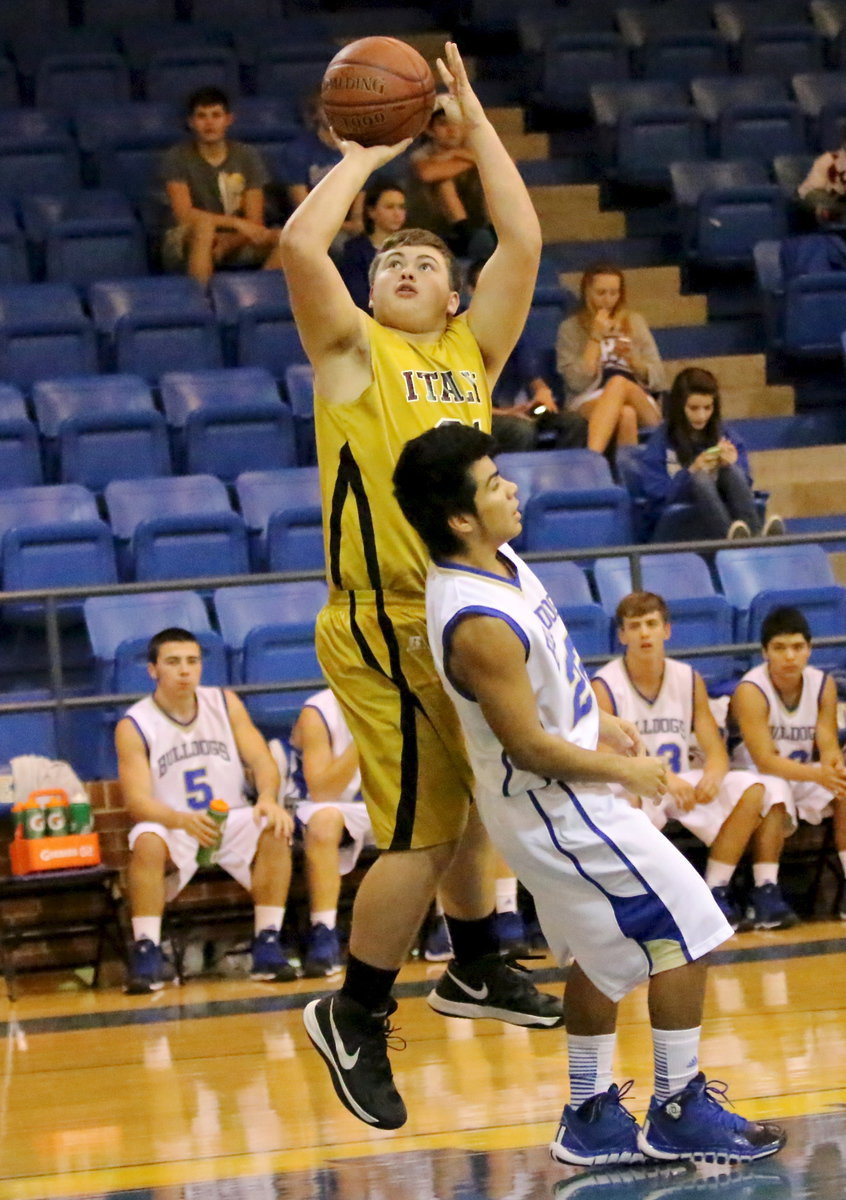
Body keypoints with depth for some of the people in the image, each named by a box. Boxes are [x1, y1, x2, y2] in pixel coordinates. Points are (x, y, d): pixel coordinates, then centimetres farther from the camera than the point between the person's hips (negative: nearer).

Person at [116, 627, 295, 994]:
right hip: (173, 828, -3)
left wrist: (267, 798, -25)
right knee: (148, 841, -36)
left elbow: (262, 761, 0)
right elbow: (138, 800, -14)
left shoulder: (225, 704, 5)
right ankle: (146, 952, -32)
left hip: (233, 822, 3)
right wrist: (183, 820, -35)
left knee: (274, 830, -28)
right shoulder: (133, 726, -6)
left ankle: (267, 945, -25)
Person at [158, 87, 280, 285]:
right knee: (205, 223, -38)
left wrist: (228, 243, -24)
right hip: (185, 244, -4)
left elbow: (254, 222, -4)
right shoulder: (177, 158, -6)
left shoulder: (247, 156, 2)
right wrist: (237, 223, -26)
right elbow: (184, 214, -19)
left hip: (234, 245, 4)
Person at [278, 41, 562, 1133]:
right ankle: (353, 1018, 5)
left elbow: (522, 242, 0)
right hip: (385, 630, -6)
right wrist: (363, 159, -5)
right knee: (420, 828, -8)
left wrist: (472, 119, 2)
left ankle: (476, 969, 41)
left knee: (467, 798, 22)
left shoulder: (473, 351, 10)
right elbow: (299, 247, -19)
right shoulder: (352, 350, -3)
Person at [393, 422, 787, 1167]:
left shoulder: (499, 562, -2)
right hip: (555, 810, -9)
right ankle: (678, 1116, 8)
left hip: (559, 802, 9)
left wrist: (602, 722, 16)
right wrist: (624, 771, -12)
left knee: (603, 959, 19)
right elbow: (531, 748, -25)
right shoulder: (478, 624, -31)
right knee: (683, 931, -3)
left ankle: (591, 1120, 28)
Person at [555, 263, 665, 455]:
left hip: (641, 405, 1)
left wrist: (632, 358, -5)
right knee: (624, 414, -39)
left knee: (619, 383, -37)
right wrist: (595, 338, -4)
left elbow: (657, 379, 13)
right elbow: (577, 381, -3)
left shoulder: (634, 322, 19)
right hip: (588, 406, -1)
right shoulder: (570, 329, 11)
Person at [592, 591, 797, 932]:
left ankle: (716, 892, -16)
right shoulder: (605, 687, -9)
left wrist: (712, 775, -23)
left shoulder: (689, 680, 7)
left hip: (681, 785, 5)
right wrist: (662, 779, -33)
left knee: (752, 790, -18)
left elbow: (716, 750, 3)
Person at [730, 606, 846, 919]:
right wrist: (818, 775, -40)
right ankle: (764, 891, -31)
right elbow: (765, 760, -26)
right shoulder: (751, 691, -21)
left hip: (804, 776, 5)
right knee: (773, 791, -37)